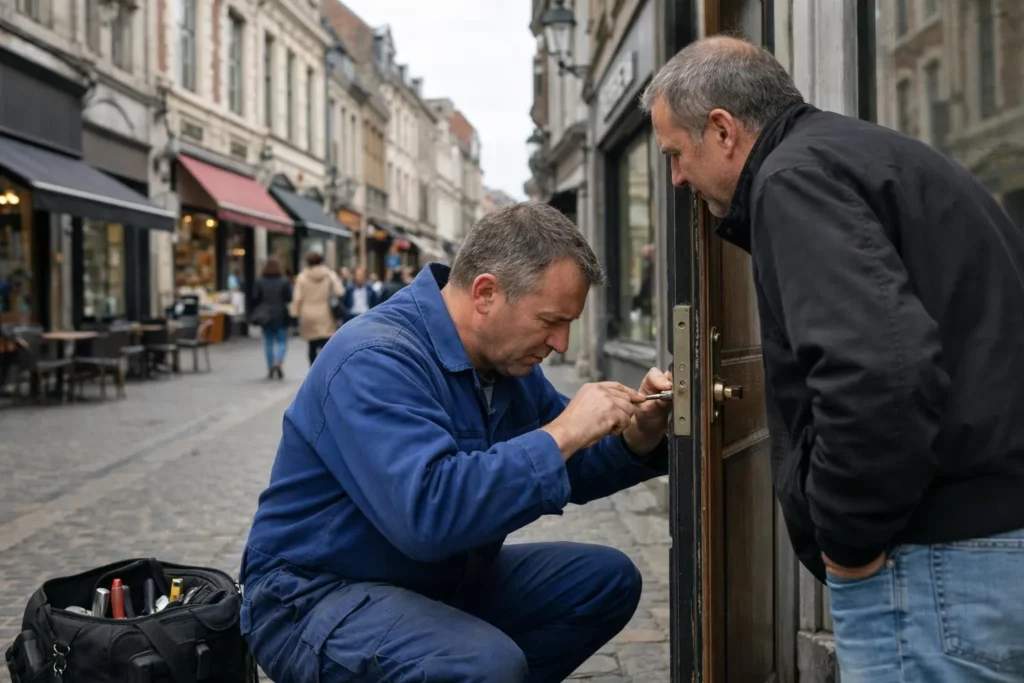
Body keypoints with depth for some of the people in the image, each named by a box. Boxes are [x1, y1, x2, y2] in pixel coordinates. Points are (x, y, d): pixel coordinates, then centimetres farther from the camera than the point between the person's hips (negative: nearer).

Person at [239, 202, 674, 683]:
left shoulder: (505, 355, 3)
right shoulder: (375, 361, -25)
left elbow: (564, 472, 12)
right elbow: (428, 513, -39)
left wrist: (636, 437, -8)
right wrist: (561, 435, -31)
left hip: (442, 579, 9)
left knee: (608, 579, 5)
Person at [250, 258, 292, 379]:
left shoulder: (260, 282, -1)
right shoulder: (284, 281, -6)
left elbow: (255, 299, 0)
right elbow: (289, 298, -9)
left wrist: (256, 314, 10)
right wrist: (289, 313, 5)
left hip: (265, 317, 2)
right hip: (280, 316, -2)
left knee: (268, 342, 9)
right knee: (282, 341, 5)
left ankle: (270, 369, 10)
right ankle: (278, 361, -19)